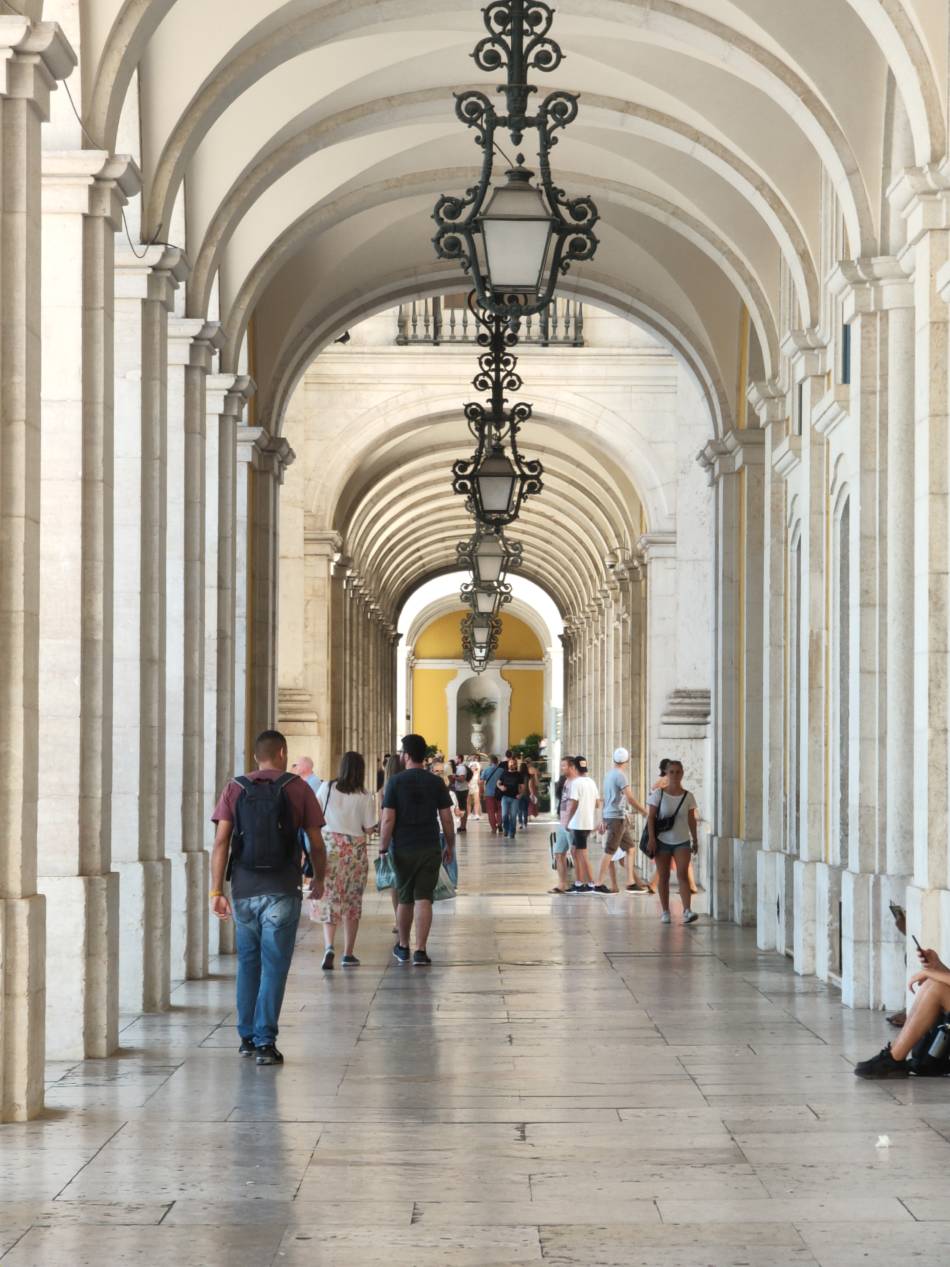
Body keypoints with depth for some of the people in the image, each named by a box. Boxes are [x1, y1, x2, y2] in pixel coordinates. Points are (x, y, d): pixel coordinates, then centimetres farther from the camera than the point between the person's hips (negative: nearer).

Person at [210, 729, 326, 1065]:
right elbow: (316, 844, 3)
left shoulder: (235, 789, 5)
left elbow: (221, 842, -3)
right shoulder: (298, 789, 1)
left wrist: (217, 891, -3)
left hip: (244, 891, 3)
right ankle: (265, 1041, -7)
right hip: (282, 891, -3)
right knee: (274, 965, -1)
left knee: (248, 962, 16)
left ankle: (247, 1037, 20)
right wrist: (319, 880, 20)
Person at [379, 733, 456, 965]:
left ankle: (403, 947, 29)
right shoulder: (436, 782, 0)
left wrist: (383, 848, -1)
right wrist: (450, 846, 13)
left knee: (404, 899, 14)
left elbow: (388, 820, -9)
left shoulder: (395, 782, -5)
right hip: (430, 849, 0)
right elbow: (447, 818, 1)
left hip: (403, 850, 0)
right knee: (423, 899, -1)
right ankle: (420, 951, -7)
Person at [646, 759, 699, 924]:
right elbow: (651, 817, -3)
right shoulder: (658, 794, -2)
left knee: (683, 874, -13)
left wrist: (695, 840, 11)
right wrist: (651, 838, -11)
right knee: (663, 876, 5)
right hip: (662, 841, 0)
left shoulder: (688, 796, 2)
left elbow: (691, 820, 9)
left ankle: (687, 911, -21)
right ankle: (665, 911, 14)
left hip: (682, 842, 0)